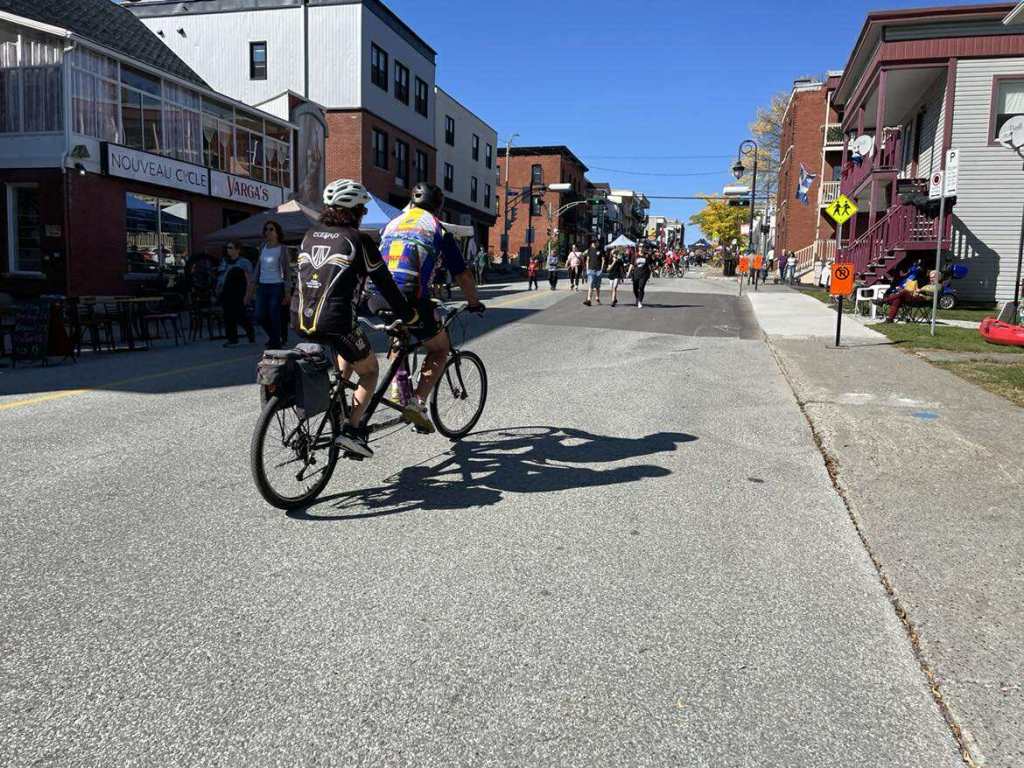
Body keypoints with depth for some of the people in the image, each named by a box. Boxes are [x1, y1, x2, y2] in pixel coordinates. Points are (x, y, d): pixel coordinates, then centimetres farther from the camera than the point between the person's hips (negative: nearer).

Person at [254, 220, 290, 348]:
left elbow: (286, 271, -5)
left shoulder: (282, 248, -4)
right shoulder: (263, 246, 11)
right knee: (260, 317, 4)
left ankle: (275, 342, 12)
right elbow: (258, 266, 18)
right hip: (262, 286, 5)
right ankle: (275, 336, 27)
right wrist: (255, 282, 13)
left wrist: (287, 292, -9)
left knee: (274, 317, -3)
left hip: (276, 286, -5)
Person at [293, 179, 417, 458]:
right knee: (369, 371, 15)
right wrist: (409, 315, 11)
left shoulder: (310, 235, 16)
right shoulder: (357, 239, -2)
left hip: (300, 320, 7)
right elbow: (384, 282, 1)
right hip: (334, 321, -6)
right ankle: (351, 429, 0)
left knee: (347, 354, 33)